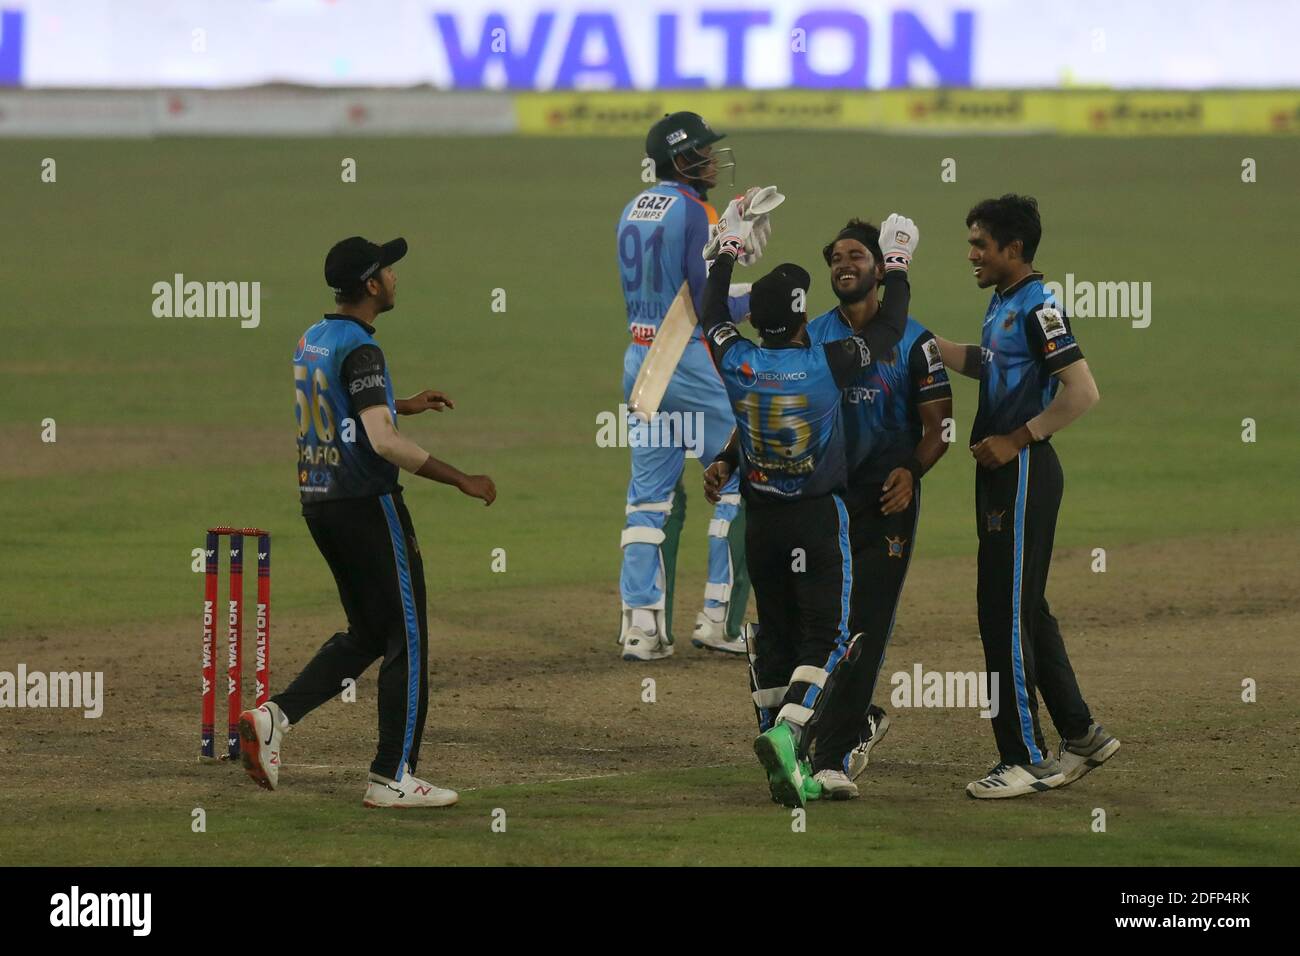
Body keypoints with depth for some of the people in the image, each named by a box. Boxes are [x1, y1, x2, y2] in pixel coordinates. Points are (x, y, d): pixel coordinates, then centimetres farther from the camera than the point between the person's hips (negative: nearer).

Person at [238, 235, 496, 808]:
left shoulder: (311, 342, 11)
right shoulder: (359, 349, -17)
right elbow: (383, 441, -26)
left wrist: (405, 405, 34)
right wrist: (462, 480, -22)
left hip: (318, 503, 9)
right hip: (366, 504, -9)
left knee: (367, 633, 18)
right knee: (407, 638, 0)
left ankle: (274, 717, 2)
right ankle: (392, 778, 0)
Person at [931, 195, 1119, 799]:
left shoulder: (1038, 308, -17)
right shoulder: (1001, 305, 13)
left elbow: (1082, 391, -24)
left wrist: (1015, 440, -19)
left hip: (1024, 472, -10)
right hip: (1000, 475, 10)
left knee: (1006, 610, -7)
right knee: (1024, 608, 15)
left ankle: (1024, 759, -2)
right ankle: (1080, 735, 23)